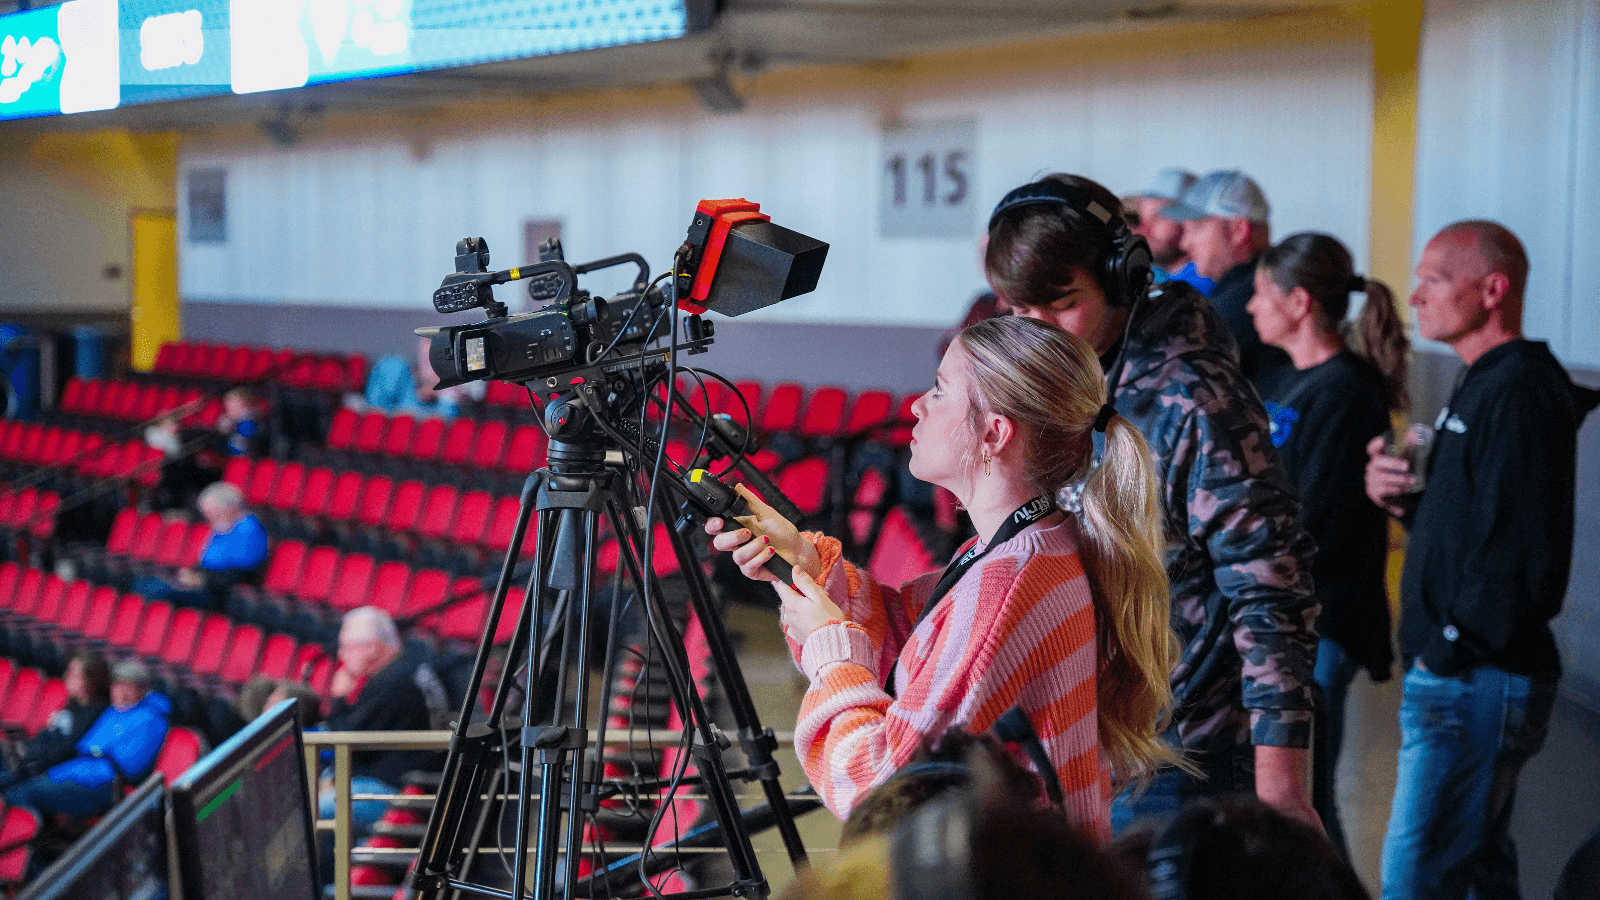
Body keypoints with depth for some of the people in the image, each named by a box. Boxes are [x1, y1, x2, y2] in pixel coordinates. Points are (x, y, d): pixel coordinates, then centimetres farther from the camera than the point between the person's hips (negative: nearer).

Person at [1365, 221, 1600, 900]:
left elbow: (1521, 550, -24)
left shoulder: (1520, 390, -16)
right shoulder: (1481, 384, 17)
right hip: (1457, 672, 11)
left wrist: (1452, 649, -20)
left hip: (1477, 681, -11)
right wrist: (1403, 500, 4)